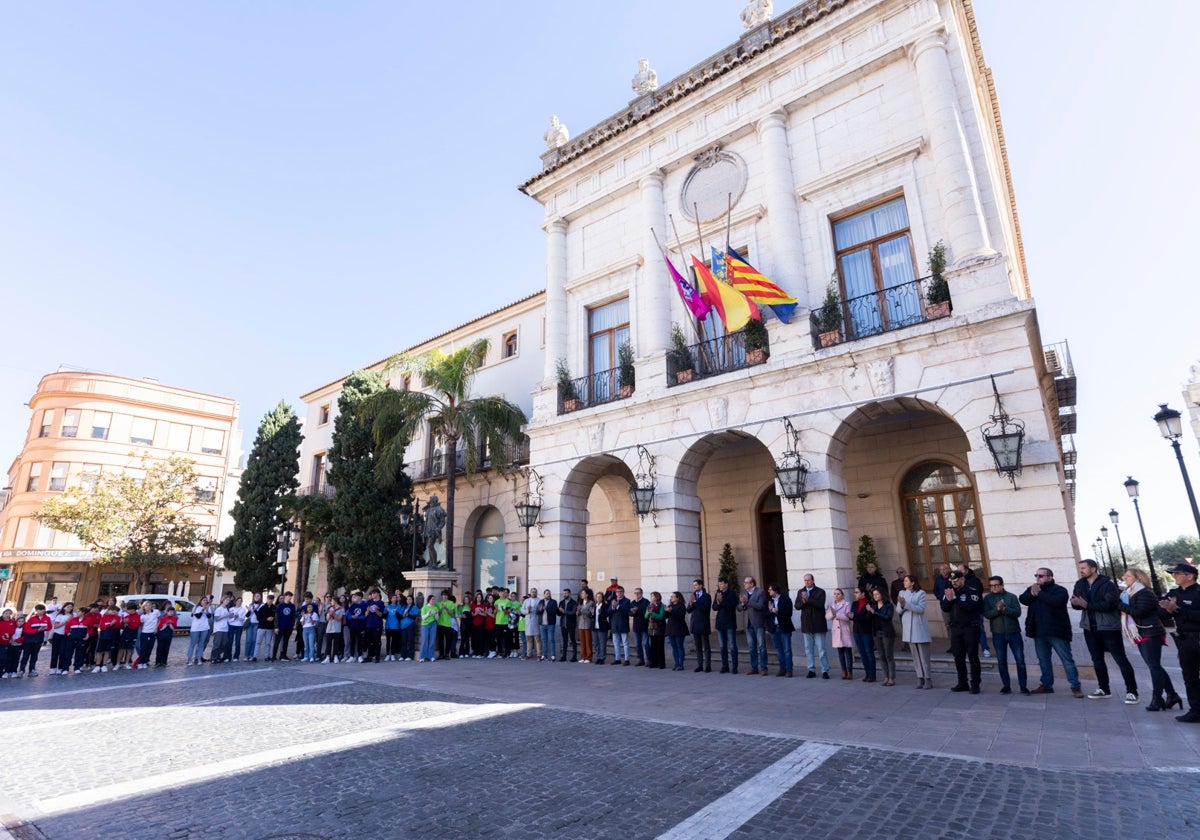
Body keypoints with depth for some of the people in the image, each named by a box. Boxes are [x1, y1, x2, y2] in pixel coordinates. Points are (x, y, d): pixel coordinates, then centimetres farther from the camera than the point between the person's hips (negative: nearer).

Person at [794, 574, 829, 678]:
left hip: (818, 624, -4)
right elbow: (797, 606, 3)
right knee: (808, 649, 10)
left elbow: (820, 604, -18)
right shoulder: (800, 591, 9)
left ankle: (825, 671, 5)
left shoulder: (820, 592, -4)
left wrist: (808, 599, -25)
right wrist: (803, 601, -16)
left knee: (821, 649, -2)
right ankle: (811, 670, 17)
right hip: (806, 624, 4)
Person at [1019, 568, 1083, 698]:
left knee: (1067, 659, -1)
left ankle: (1075, 686, 6)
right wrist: (1032, 594, -18)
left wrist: (1039, 594, -17)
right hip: (1039, 632, 6)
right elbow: (1022, 599, -1)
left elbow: (1056, 601, -24)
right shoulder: (1032, 588, 12)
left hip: (1056, 631, -6)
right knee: (1043, 659, 11)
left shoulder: (1059, 590, -5)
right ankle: (1047, 685, 19)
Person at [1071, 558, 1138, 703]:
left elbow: (1109, 604, -23)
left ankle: (1131, 692, 9)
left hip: (1109, 628, -6)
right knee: (1097, 660, 13)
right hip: (1090, 628, 6)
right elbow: (1077, 604, 7)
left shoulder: (1107, 584, -12)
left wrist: (1087, 605, -23)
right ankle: (1104, 689, 24)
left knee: (1121, 660, -1)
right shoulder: (1080, 584, 6)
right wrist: (1074, 603, -17)